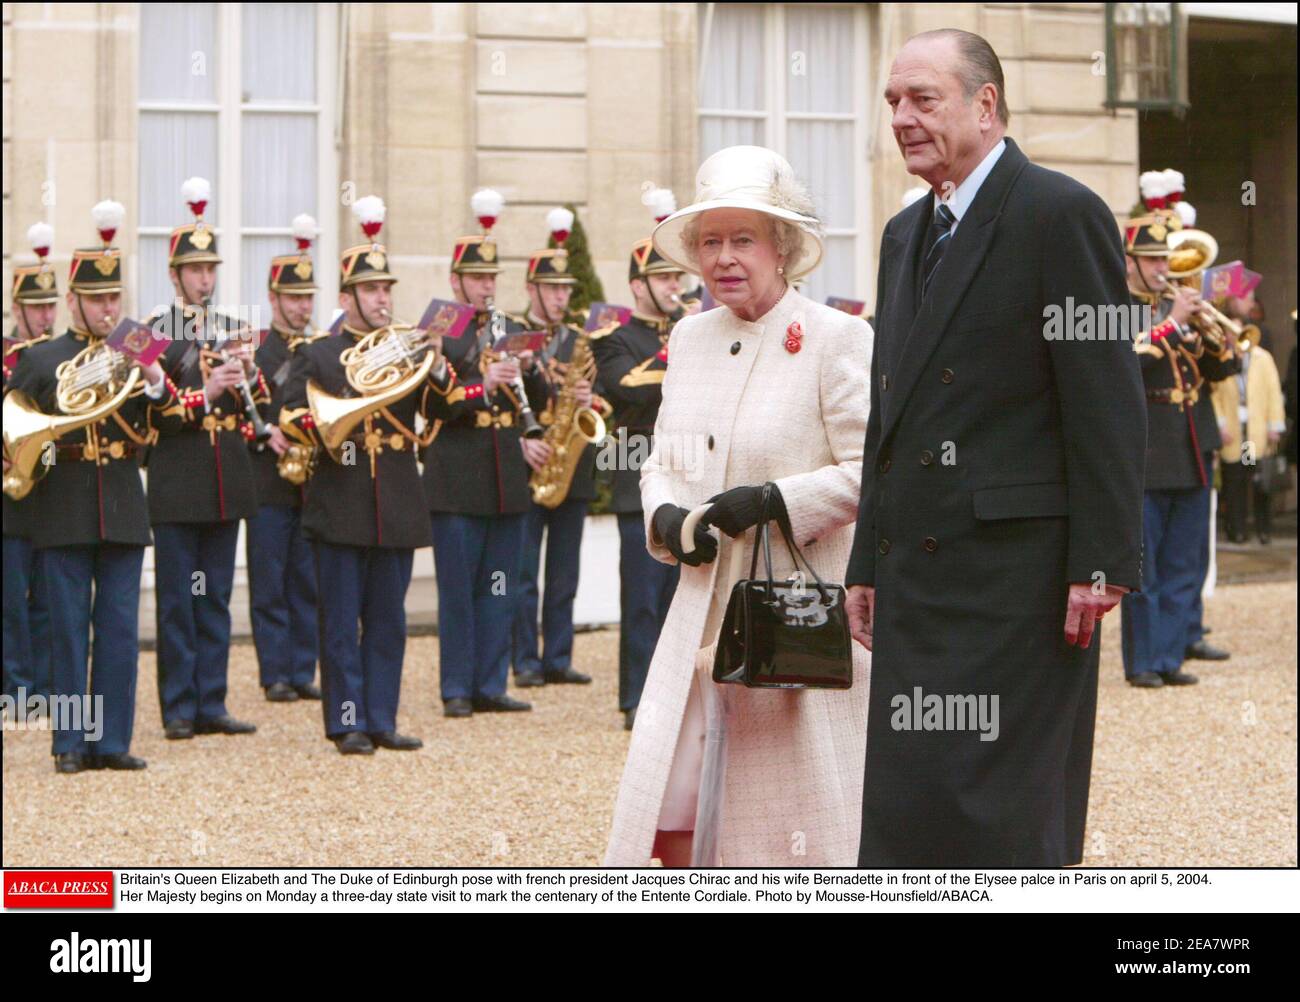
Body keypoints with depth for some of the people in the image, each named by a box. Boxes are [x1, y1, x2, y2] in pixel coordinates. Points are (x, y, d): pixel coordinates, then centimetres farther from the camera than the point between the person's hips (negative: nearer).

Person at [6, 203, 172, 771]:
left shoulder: (136, 356, 11)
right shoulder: (39, 359, 6)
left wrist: (154, 383, -19)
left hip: (123, 511, 2)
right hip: (64, 512, -2)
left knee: (120, 630, 3)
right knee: (69, 629, 1)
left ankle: (112, 741, 8)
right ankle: (71, 743, 6)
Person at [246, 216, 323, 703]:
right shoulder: (250, 347, -1)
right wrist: (266, 434, -19)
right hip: (268, 484, -4)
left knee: (308, 584, 7)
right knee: (270, 585, 0)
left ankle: (303, 672, 14)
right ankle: (275, 675, 6)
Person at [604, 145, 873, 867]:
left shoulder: (837, 339, -8)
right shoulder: (690, 339, 12)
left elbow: (876, 470, -12)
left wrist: (776, 500, -22)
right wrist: (665, 516, -3)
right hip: (703, 619, 6)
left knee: (805, 825, 1)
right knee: (670, 818, 2)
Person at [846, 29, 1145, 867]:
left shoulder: (1061, 214, -6)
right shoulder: (907, 233, 19)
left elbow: (1108, 403, -11)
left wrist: (1101, 563, -16)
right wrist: (868, 562, 17)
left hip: (1017, 564, -8)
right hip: (918, 571, 8)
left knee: (1002, 808, -7)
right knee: (908, 795, 6)